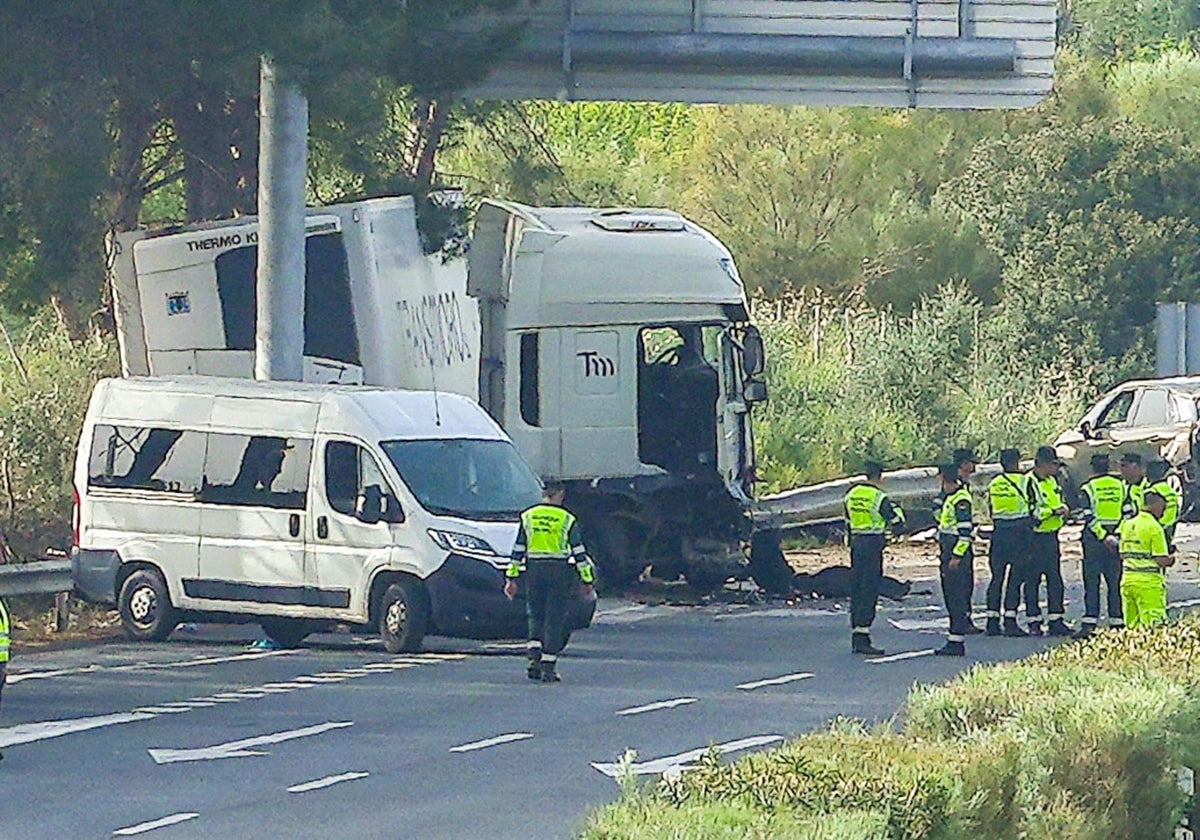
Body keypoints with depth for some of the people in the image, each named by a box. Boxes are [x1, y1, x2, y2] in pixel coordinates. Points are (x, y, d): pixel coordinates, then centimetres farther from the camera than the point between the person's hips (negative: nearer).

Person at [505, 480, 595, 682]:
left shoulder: (527, 517, 5)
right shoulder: (567, 519, -2)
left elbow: (518, 550, 6)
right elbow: (579, 552, -1)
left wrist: (511, 577, 10)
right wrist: (587, 580, 4)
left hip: (534, 569, 2)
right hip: (560, 571, -2)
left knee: (535, 615, 13)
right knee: (555, 618, 2)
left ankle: (534, 657, -8)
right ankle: (548, 667, 0)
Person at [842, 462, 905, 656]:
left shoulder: (851, 495, 11)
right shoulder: (878, 497, -11)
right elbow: (897, 519, -10)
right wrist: (896, 507, 11)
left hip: (856, 542, 7)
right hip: (873, 543, -7)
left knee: (856, 590, 12)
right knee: (869, 592, -8)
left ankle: (856, 634, 14)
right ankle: (863, 639, -14)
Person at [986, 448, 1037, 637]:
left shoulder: (993, 484, 10)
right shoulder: (1024, 481, -5)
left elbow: (992, 511, 15)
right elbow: (1034, 508, -5)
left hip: (999, 533, 5)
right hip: (1020, 533, -5)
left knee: (997, 577, 9)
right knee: (1015, 578, -4)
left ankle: (992, 620, 8)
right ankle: (1010, 620, -9)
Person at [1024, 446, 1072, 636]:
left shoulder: (1052, 481, 14)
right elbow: (1029, 513, -19)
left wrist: (1062, 509, 5)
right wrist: (1053, 511, -18)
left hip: (1050, 536, 8)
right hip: (1034, 538, -8)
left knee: (1055, 580, 7)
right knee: (1032, 580, -2)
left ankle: (1056, 620, 12)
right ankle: (1033, 622, 3)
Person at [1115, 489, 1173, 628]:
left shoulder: (1127, 524, 10)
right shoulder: (1154, 527, -11)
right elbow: (1161, 560, -14)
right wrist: (1172, 560, 6)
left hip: (1127, 580, 7)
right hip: (1148, 583, -7)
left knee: (1132, 625, 10)